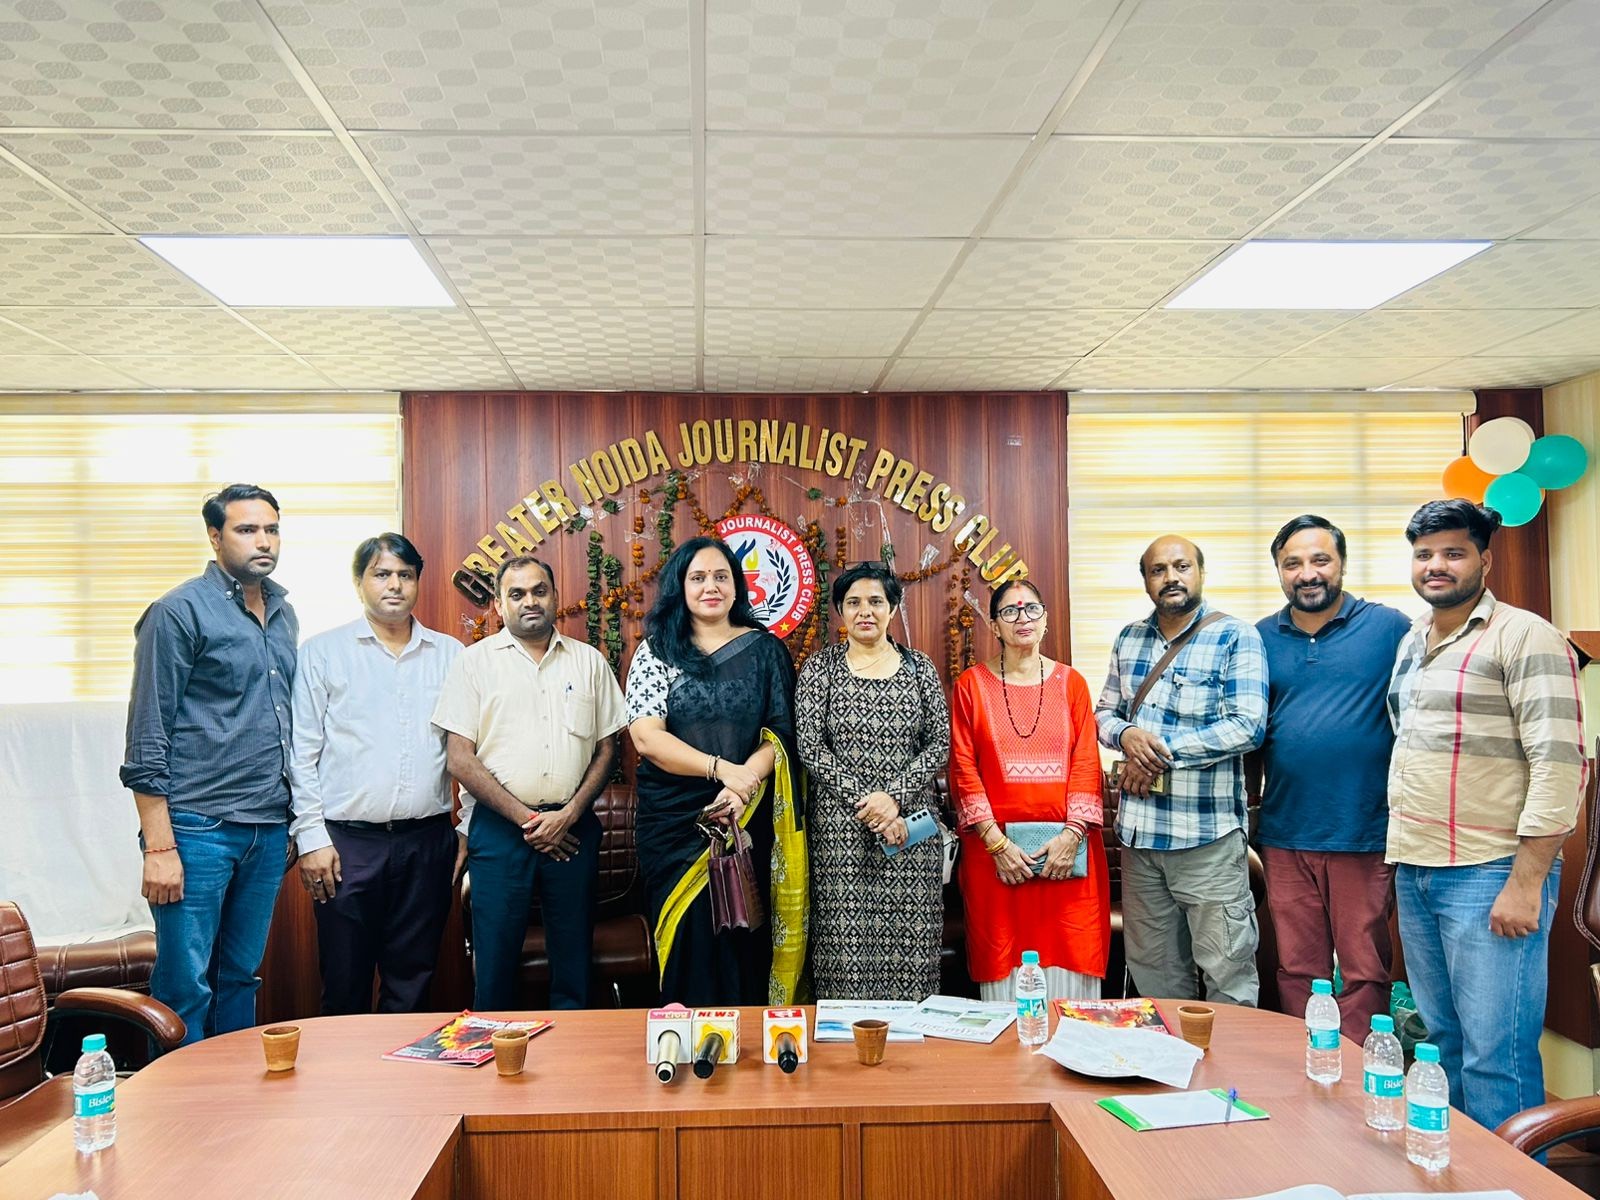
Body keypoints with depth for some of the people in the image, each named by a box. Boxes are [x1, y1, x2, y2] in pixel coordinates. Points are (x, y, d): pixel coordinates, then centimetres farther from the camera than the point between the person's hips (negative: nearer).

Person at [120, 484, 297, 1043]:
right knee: (185, 988, 0)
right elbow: (147, 738, -10)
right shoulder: (180, 612, -8)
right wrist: (158, 846, -14)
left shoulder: (283, 614, 12)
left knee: (241, 979, 16)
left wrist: (290, 820, 14)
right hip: (197, 828, -6)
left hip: (268, 830, 6)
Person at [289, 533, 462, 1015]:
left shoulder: (450, 655, 8)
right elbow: (302, 752, 0)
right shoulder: (323, 652, 2)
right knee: (345, 986, 7)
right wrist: (311, 836, -5)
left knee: (412, 983, 11)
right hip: (348, 841, -2)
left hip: (427, 840, 2)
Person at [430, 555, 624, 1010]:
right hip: (499, 827, -2)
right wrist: (526, 819, -8)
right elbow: (460, 759, -3)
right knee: (495, 959, 4)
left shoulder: (589, 661, 9)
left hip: (572, 827, 2)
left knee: (574, 960, 9)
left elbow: (606, 749, 8)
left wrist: (568, 815, -6)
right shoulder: (474, 662, 2)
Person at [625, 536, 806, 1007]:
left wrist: (745, 782, -19)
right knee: (688, 939, 1)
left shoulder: (766, 650, 6)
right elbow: (645, 736, -9)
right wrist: (722, 768, -19)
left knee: (743, 941, 3)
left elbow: (780, 734, -1)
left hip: (748, 822, 1)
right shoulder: (656, 651, 2)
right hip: (674, 822, 0)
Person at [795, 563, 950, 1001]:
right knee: (845, 938, -2)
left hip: (910, 824, 2)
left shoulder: (919, 667, 9)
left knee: (909, 939, 1)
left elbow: (939, 744, 3)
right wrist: (864, 801, -12)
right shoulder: (820, 668, 4)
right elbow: (811, 748, -4)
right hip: (840, 829, -1)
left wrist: (894, 795, -11)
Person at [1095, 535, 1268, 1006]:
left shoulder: (1235, 637, -6)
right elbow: (1104, 711, 16)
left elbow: (1247, 727, -15)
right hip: (1138, 828, 5)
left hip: (1208, 831, -5)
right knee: (1152, 971, 16)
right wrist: (1126, 734, -8)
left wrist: (1161, 753, -14)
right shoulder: (1128, 639, 11)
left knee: (1227, 972, 2)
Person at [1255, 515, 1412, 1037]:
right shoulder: (1260, 639, 8)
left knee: (1365, 972, 6)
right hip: (1286, 837, 3)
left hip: (1366, 834, -3)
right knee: (1297, 972, 12)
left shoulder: (1390, 628, -1)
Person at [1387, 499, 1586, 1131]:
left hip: (1490, 876, -7)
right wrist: (1403, 855, 16)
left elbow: (1559, 765, -15)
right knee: (1441, 1042, 17)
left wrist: (1526, 883, -18)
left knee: (1495, 1058, -3)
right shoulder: (1411, 643, 14)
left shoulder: (1523, 637, -9)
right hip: (1415, 873, 8)